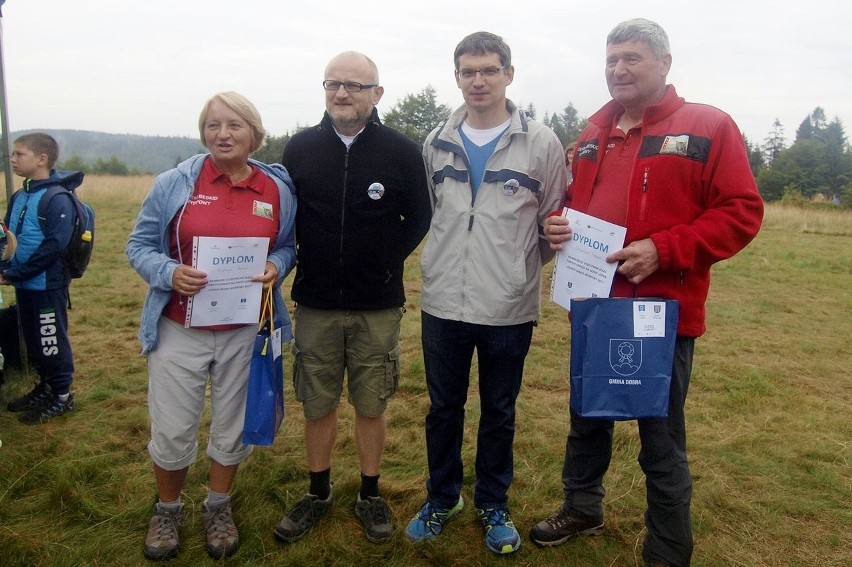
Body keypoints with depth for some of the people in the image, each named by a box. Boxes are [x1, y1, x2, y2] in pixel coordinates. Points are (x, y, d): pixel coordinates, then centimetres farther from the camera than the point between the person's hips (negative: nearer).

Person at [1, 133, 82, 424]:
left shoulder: (57, 199, -16)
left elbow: (54, 245, -22)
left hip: (47, 285, -8)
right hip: (24, 285, 8)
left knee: (52, 341, 2)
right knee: (33, 340, 18)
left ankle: (63, 396, 15)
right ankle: (45, 386, 33)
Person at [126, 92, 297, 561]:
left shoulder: (278, 188, -1)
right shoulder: (175, 182, -5)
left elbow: (289, 245, 9)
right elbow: (140, 245, -1)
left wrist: (277, 266, -14)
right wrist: (169, 273, -20)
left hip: (245, 332, 1)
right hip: (179, 330, -1)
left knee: (233, 426, 14)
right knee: (172, 430, 8)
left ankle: (218, 508, 38)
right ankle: (167, 509, 36)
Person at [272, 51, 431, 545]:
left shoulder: (402, 151, -4)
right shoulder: (301, 148, 2)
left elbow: (419, 219, 5)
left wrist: (385, 261, 1)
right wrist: (304, 262, 4)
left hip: (378, 308, -1)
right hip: (315, 305, 2)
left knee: (371, 405, 10)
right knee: (317, 404, 12)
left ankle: (371, 496, 28)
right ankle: (318, 494, 31)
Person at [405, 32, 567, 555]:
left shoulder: (541, 143, -4)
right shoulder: (437, 142, 5)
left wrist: (521, 268, -1)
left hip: (509, 309, -2)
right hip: (443, 304, 3)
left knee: (499, 414, 13)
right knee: (443, 408, 15)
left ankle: (493, 505, 34)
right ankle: (442, 498, 36)